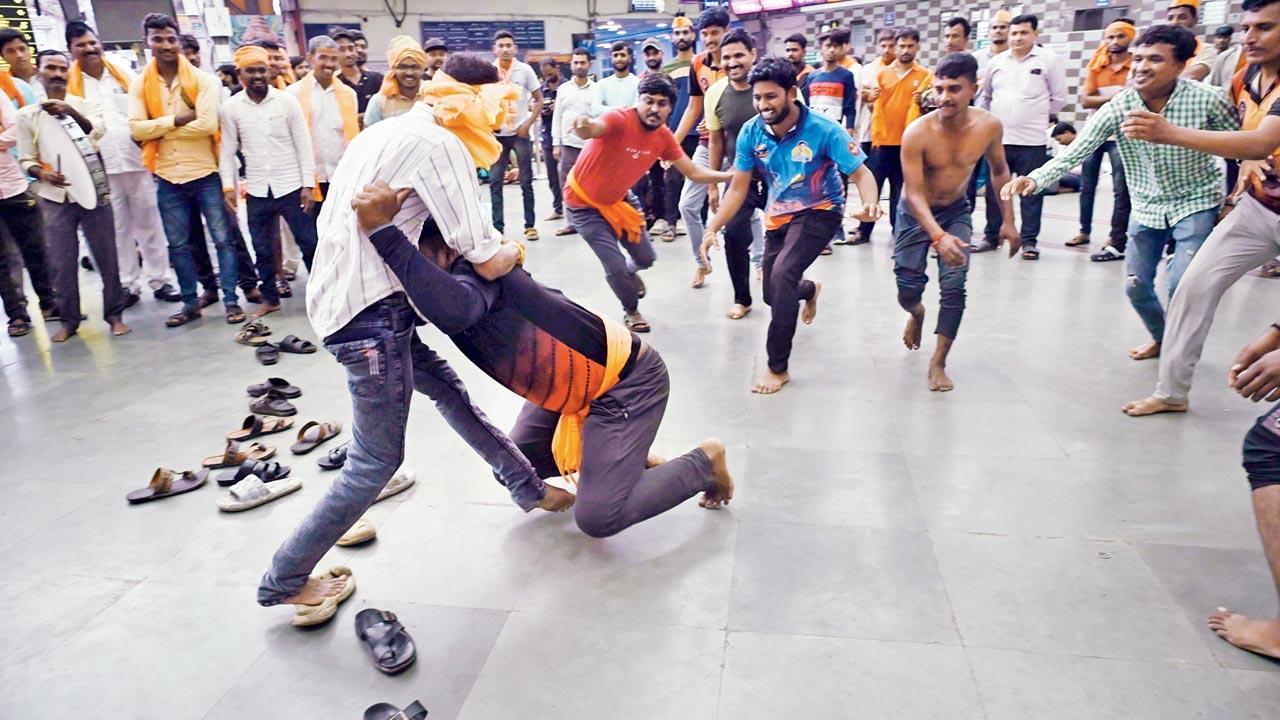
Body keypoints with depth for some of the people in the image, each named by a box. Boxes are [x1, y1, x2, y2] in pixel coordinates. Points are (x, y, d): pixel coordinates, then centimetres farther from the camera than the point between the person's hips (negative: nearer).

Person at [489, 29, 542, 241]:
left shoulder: (525, 70, -1)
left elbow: (538, 99, 2)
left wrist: (528, 124, -7)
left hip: (520, 133, -1)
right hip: (496, 134, 1)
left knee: (526, 182, 4)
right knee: (495, 182, 1)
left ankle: (530, 225, 13)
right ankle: (497, 227, 8)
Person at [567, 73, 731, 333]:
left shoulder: (664, 137, -11)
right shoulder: (620, 119, -31)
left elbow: (693, 172, -3)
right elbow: (594, 128, -53)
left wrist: (730, 176, -16)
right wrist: (584, 126, -77)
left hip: (618, 198, 6)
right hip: (584, 203, -6)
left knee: (645, 258, 15)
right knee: (615, 266, -7)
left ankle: (629, 272, 53)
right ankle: (631, 311, 24)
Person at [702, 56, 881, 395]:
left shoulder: (823, 130, -23)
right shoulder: (751, 132, -12)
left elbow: (862, 174, -22)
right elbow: (738, 188, -5)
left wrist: (869, 204, -44)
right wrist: (713, 228, -16)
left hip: (818, 212, -5)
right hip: (778, 215, 5)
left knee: (782, 275, -29)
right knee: (774, 295, 15)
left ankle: (778, 367, -13)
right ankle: (809, 290, 56)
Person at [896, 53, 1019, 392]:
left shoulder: (989, 126, -16)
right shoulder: (917, 133, -27)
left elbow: (999, 170, 3)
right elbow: (914, 193, -28)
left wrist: (1008, 220, 1)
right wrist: (938, 236, -42)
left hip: (957, 211, 2)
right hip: (917, 213, -1)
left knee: (954, 285, -13)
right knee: (908, 287, -2)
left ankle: (938, 363, 1)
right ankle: (917, 313, 39)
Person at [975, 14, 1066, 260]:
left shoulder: (1049, 60, -2)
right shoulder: (996, 62, 8)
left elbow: (1059, 98, 3)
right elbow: (984, 95, 18)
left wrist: (1038, 116, 6)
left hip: (1032, 141, -3)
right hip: (998, 138, 3)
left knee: (1031, 192, 2)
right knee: (994, 190, 9)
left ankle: (1029, 241, 8)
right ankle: (991, 236, 21)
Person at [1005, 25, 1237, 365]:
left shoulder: (1206, 99, -20)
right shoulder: (1118, 107, -16)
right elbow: (1075, 151, -24)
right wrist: (1035, 178, -41)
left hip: (1195, 203, -3)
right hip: (1147, 206, 3)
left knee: (1182, 286, -14)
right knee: (1135, 286, 9)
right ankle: (1162, 338, 39)